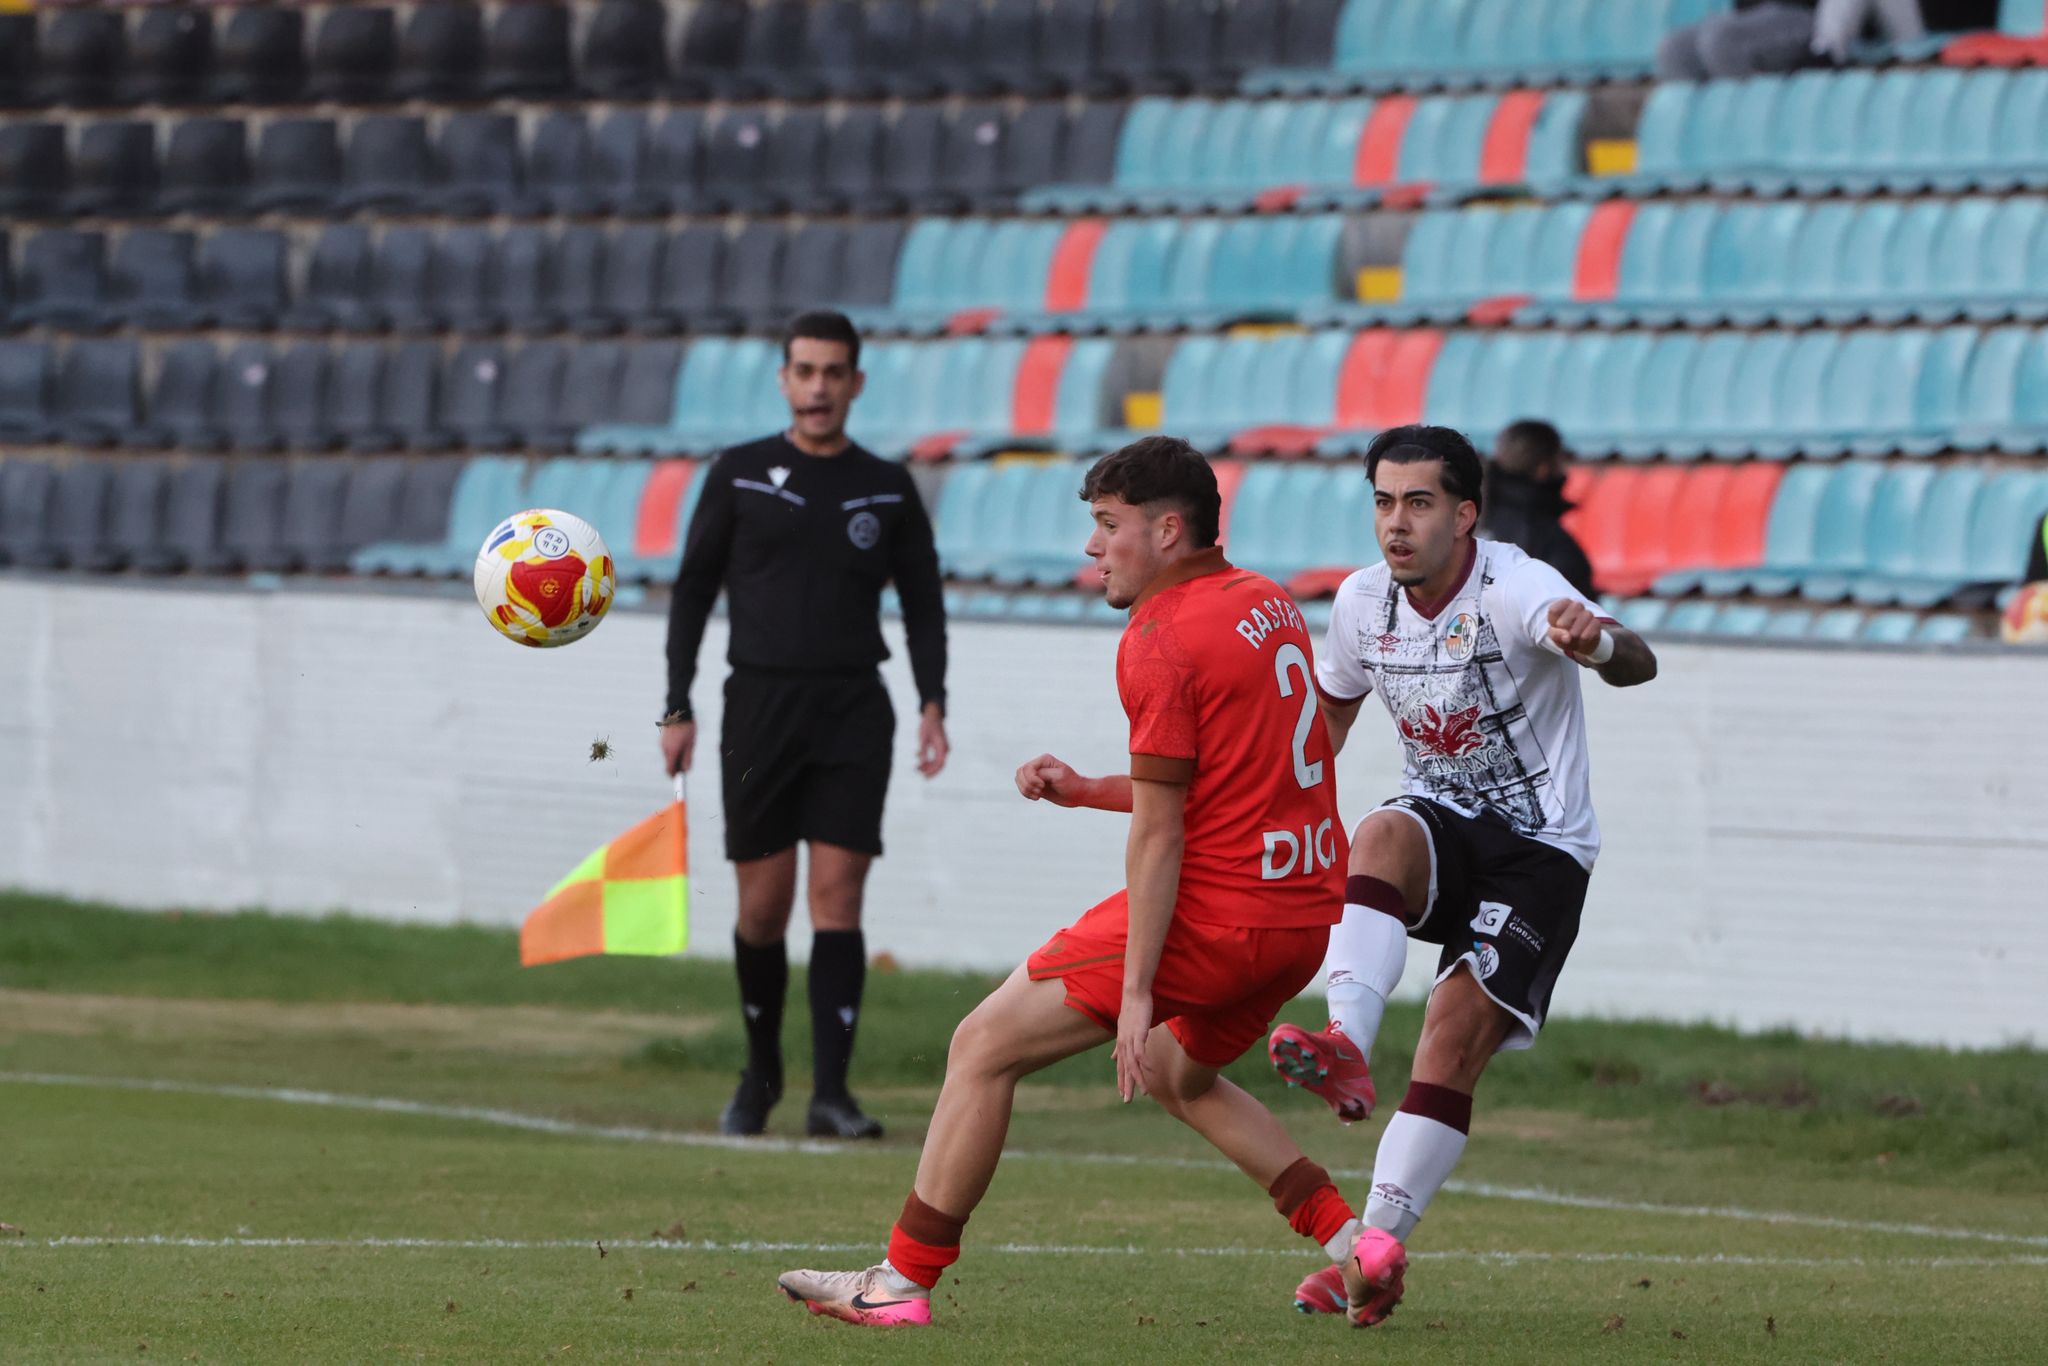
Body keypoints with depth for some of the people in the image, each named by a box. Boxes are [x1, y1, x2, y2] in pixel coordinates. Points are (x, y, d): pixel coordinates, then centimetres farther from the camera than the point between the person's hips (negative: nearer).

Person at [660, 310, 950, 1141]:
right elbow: (693, 590, 8)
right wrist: (677, 710, 2)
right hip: (759, 703, 0)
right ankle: (761, 1073, 21)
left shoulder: (888, 492, 7)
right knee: (763, 906, 0)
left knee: (838, 896, -10)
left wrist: (932, 703, -1)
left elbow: (923, 603, 13)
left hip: (853, 711, 0)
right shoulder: (739, 477, 5)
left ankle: (830, 1093, -12)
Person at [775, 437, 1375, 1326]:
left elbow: (1158, 834, -17)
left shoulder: (1161, 642, -13)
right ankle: (1350, 1243, 22)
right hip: (1305, 909, 9)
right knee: (1177, 1075, 32)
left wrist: (1137, 991, -17)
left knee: (985, 1046, -1)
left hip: (1213, 916, -9)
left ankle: (903, 1280, 0)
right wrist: (1087, 792, 18)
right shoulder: (1267, 603, 13)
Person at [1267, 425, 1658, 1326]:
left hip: (1539, 851, -4)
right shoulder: (1362, 603, -2)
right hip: (1440, 824, 4)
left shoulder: (1515, 588, -21)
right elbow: (1328, 714, 18)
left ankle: (1379, 1243, -12)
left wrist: (1599, 642, -60)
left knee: (1457, 1035, -17)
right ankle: (1345, 1051, -49)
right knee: (1382, 836, -32)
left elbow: (1637, 666, -37)